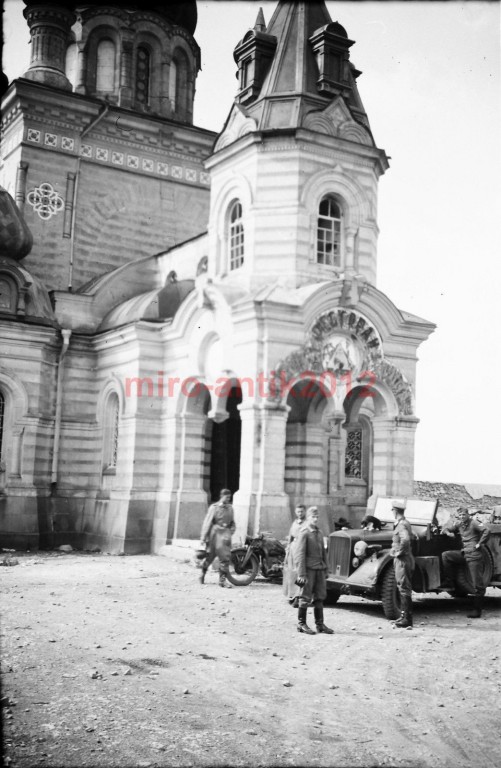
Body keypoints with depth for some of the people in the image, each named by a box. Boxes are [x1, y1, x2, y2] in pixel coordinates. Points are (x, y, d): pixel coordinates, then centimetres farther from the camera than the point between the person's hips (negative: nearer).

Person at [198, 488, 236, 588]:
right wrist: (203, 537, -9)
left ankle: (222, 580, 0)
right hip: (215, 532, -4)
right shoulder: (214, 507, -2)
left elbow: (232, 522, 20)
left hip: (225, 533, 4)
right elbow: (207, 522, -5)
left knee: (226, 557, -5)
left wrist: (231, 531, 2)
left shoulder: (230, 508, 12)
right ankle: (203, 572, 32)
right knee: (210, 555, 6)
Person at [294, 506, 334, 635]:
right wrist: (301, 574, -18)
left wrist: (325, 568, 16)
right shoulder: (304, 532, -9)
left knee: (320, 597, 10)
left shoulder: (319, 532, 13)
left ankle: (320, 624, 18)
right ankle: (301, 624, 9)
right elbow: (300, 554, -14)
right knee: (305, 597, 0)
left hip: (320, 569, 7)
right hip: (309, 568, -7)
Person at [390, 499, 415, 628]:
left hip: (402, 560, -10)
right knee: (404, 588, 16)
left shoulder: (401, 524, -18)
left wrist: (399, 551, -22)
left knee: (404, 588, -6)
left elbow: (405, 539, -36)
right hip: (401, 560, 10)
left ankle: (407, 619, -3)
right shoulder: (405, 523, 14)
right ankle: (405, 615, 24)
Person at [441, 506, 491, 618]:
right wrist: (448, 532, 1)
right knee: (445, 555, -6)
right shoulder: (458, 524, 12)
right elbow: (445, 528, 23)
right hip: (464, 553, 7)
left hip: (474, 555, -7)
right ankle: (449, 583, -2)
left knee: (477, 584, -3)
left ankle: (477, 610, 4)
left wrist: (479, 544, -16)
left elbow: (487, 531, -22)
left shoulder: (473, 523, -9)